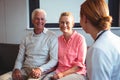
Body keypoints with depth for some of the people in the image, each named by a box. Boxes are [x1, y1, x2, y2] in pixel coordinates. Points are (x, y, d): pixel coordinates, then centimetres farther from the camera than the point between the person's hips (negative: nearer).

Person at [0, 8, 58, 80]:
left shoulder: (52, 36, -1)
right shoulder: (27, 38, 13)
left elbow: (54, 60, -6)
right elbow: (20, 58, 15)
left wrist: (40, 69, -20)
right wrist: (17, 69, -6)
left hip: (41, 71, -4)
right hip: (24, 70, 4)